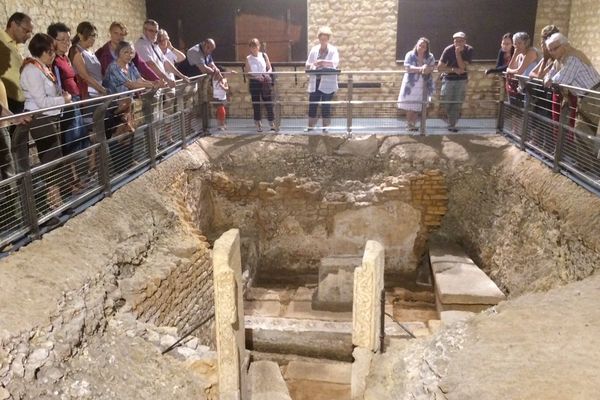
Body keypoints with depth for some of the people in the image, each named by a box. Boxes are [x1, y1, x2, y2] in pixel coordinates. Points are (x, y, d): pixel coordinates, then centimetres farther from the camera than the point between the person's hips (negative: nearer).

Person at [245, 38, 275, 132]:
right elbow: (247, 73, 2)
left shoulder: (264, 55, 5)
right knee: (256, 103, 3)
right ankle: (258, 125, 10)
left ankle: (272, 123, 4)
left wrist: (267, 73, -13)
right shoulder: (248, 58, 3)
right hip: (254, 82, 0)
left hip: (265, 81, 0)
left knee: (268, 102, -2)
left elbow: (270, 68, 7)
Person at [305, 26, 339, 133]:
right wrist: (311, 65, -14)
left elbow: (335, 63, -16)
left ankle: (326, 126, 10)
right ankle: (311, 125, 14)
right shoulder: (314, 49, 10)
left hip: (327, 83, -3)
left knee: (325, 105, 0)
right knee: (312, 104, 3)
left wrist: (324, 62, -32)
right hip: (315, 81, 3)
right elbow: (307, 64, 11)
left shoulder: (333, 50, 0)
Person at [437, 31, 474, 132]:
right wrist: (454, 69, -24)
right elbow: (439, 67, -16)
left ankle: (452, 125, 4)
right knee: (446, 102, 1)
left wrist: (458, 53, -29)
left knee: (457, 104, -4)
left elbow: (462, 67, -21)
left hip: (461, 79, 0)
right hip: (448, 78, 0)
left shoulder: (469, 50, -13)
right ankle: (455, 116, 29)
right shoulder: (448, 50, -17)